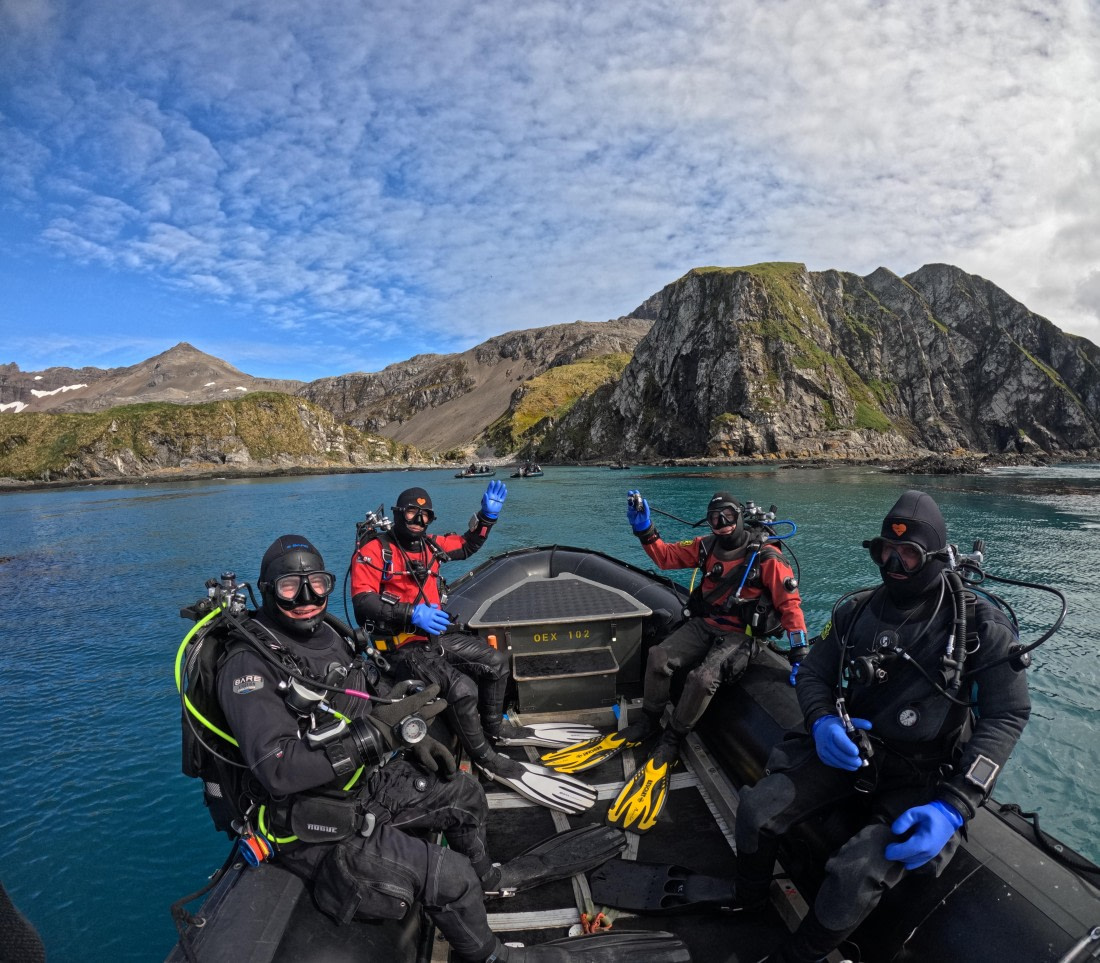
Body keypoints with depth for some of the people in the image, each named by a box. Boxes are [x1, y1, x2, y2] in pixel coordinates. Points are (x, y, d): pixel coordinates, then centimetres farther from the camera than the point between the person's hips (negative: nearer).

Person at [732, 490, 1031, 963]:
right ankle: (747, 908, 18)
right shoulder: (856, 610, -2)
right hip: (851, 751, 4)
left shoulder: (981, 625, -11)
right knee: (755, 810, -13)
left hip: (923, 777, -3)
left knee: (854, 877, -27)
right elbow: (813, 673, 6)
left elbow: (1007, 715, -13)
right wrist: (822, 722, -18)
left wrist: (953, 808, -23)